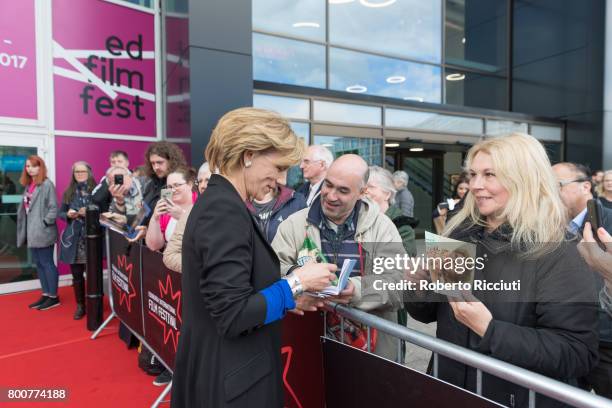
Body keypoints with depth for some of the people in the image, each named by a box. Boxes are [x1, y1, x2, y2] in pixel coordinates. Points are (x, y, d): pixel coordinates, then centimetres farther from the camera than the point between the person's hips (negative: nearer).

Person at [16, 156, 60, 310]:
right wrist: (24, 229, 10)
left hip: (43, 232, -8)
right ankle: (45, 294, 23)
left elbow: (53, 208, -14)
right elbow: (24, 207, 17)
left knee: (47, 263, -1)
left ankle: (54, 297, 8)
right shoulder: (28, 185, 14)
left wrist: (45, 222, -16)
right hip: (32, 232, 8)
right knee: (39, 264, 13)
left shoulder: (47, 184, -11)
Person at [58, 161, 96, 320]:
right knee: (77, 274, 9)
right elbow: (60, 213, 14)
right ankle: (80, 306, 23)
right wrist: (68, 215, -7)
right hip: (73, 238, 3)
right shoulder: (68, 193, 8)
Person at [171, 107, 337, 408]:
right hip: (231, 381, -9)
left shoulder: (220, 202, 6)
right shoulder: (225, 209, -23)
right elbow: (233, 315, -25)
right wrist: (296, 283, -16)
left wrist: (288, 299, 6)